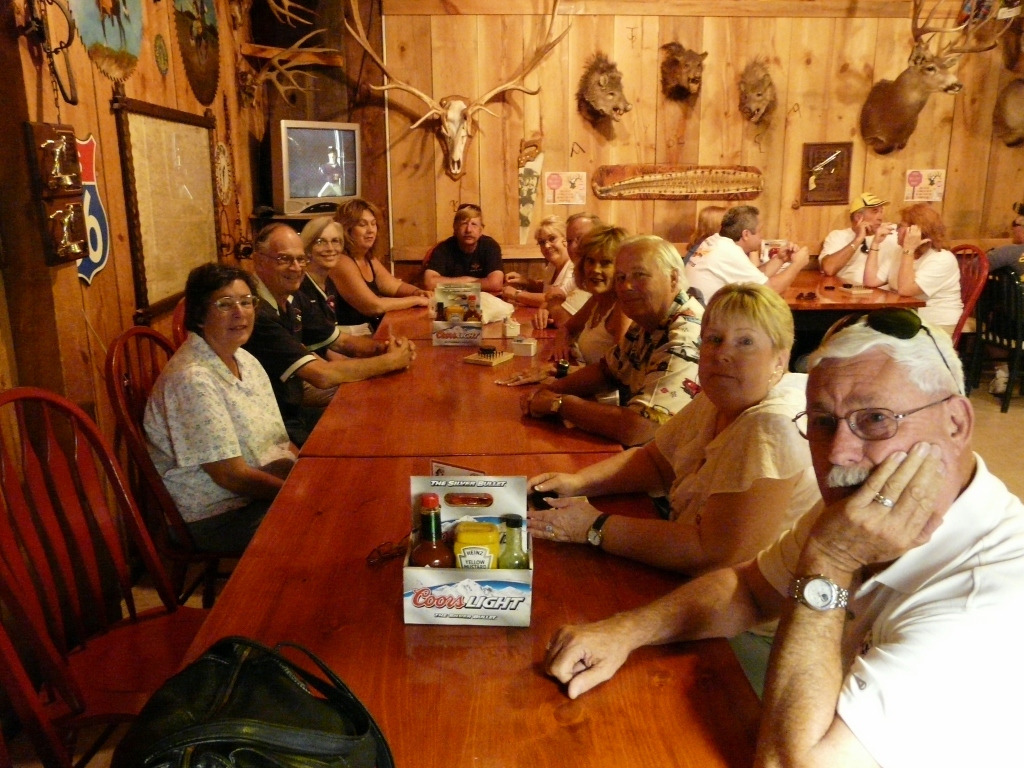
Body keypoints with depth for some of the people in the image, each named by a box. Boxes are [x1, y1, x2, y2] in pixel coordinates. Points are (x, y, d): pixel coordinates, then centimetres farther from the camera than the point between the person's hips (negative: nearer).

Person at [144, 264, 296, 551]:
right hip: (215, 517, -8)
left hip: (258, 491, 8)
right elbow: (231, 475, -22)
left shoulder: (245, 360, 6)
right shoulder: (192, 380, -21)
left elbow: (278, 443, 9)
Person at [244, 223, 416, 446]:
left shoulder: (294, 298, 2)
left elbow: (342, 341, 11)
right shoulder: (257, 313, -25)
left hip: (294, 411, 8)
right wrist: (391, 360, -19)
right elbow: (322, 375, -29)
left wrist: (385, 347, -9)